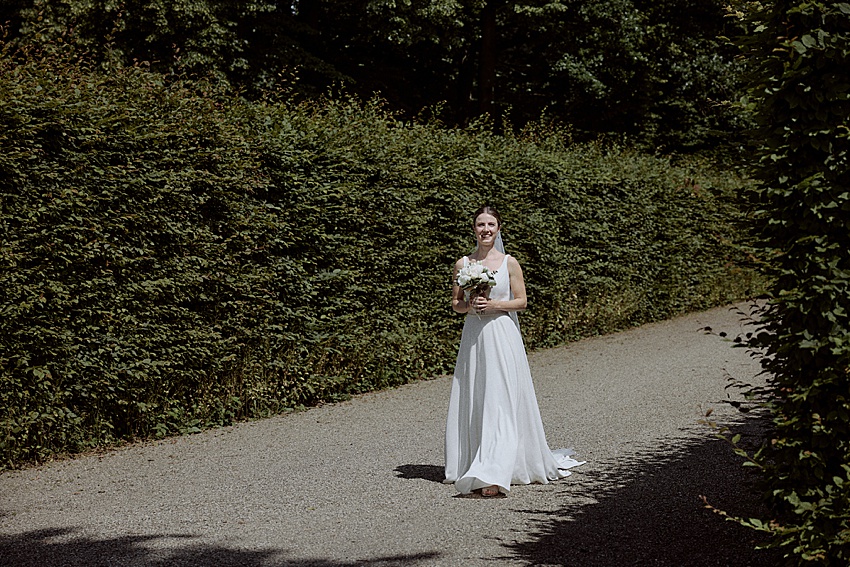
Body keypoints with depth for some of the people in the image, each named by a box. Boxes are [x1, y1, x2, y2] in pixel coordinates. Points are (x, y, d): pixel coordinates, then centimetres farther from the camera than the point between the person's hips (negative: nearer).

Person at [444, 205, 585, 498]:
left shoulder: (509, 262, 1)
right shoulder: (462, 264, 8)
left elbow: (521, 301, 1)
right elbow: (455, 303, 12)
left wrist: (494, 304, -13)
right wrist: (470, 305, -9)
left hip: (502, 335, -3)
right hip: (474, 337, 3)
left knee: (501, 405, -11)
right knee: (472, 404, 5)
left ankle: (494, 476, -18)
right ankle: (470, 466, 16)